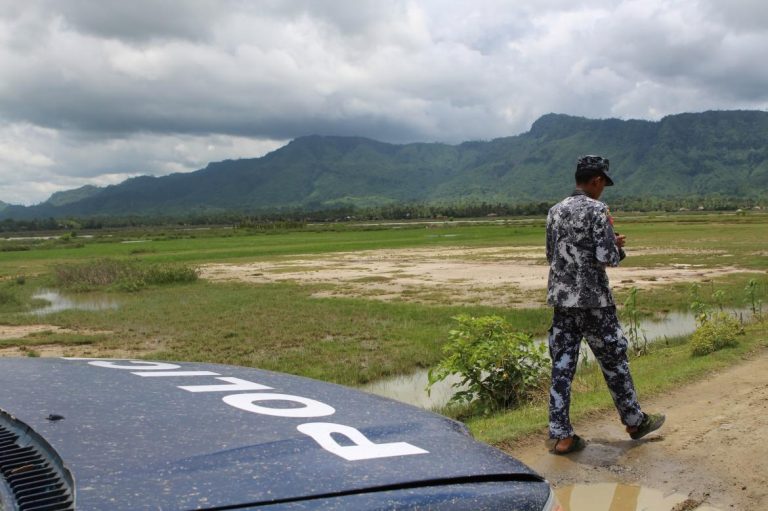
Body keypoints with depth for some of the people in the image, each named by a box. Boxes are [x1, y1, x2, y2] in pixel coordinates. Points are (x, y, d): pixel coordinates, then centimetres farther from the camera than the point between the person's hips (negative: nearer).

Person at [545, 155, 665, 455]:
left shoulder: (555, 212, 9)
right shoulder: (597, 210, -11)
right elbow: (607, 258, -18)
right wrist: (618, 248, 6)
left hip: (561, 298, 6)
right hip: (592, 300, -5)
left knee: (562, 366, 5)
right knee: (613, 360, 11)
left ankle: (560, 436, 6)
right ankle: (634, 421, 29)